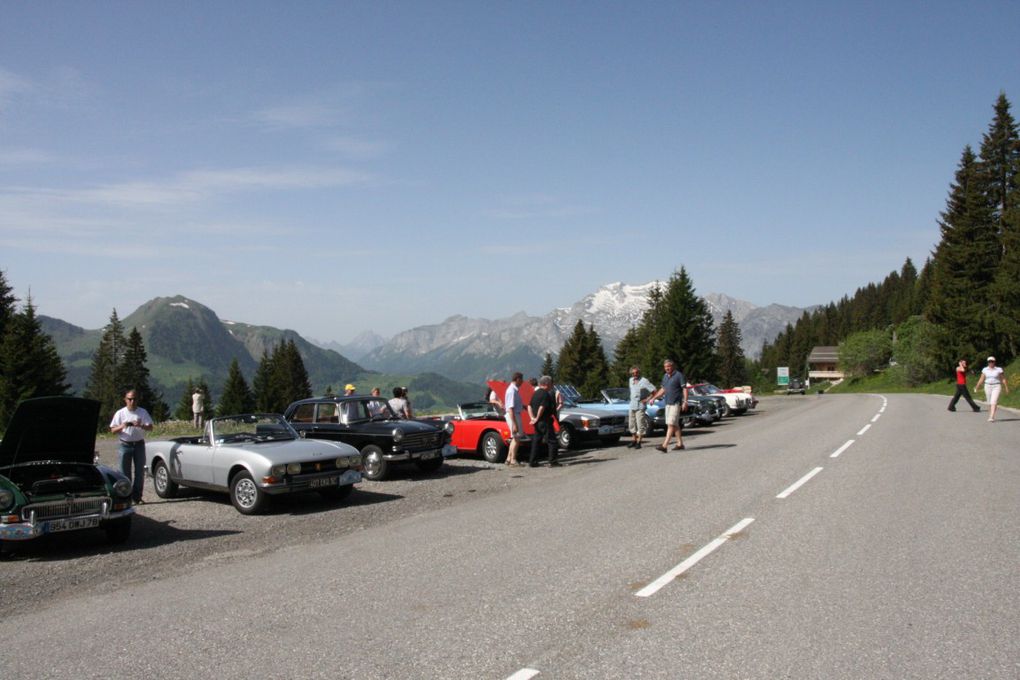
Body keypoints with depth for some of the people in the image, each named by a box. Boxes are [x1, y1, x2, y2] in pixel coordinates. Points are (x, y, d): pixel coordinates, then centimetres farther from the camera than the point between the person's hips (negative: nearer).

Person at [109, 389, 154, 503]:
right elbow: (113, 430, 1)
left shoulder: (143, 412, 3)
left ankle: (137, 496, 12)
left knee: (140, 471, 3)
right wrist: (122, 426, -19)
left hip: (139, 444, 1)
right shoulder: (120, 413, 1)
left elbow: (150, 427, 0)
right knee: (125, 472, -1)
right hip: (125, 445, -1)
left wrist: (141, 425, -20)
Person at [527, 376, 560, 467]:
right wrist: (537, 418, -13)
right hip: (545, 421, -9)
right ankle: (552, 462, -1)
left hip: (538, 422, 9)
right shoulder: (546, 394, -14)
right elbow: (542, 407, -23)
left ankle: (532, 462, 12)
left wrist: (532, 417, 5)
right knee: (552, 441, -1)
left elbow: (529, 406, 12)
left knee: (536, 441, 12)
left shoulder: (535, 393, 13)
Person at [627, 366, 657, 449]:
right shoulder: (631, 380, 11)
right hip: (632, 405, 7)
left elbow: (654, 390, -15)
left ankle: (638, 442, -1)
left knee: (640, 425, -6)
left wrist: (647, 399, -13)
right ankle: (634, 441, 23)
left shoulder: (644, 381, -10)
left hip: (640, 406, -7)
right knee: (631, 424, 11)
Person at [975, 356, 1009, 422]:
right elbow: (981, 379, 5)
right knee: (989, 403, 9)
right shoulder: (985, 369, 4)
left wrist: (1006, 387, 1)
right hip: (987, 386, 3)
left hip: (996, 387, -3)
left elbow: (1003, 379, 1)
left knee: (994, 402, -16)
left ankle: (992, 418, -24)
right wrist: (977, 386, -2)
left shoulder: (999, 369, -3)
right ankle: (990, 416, 26)